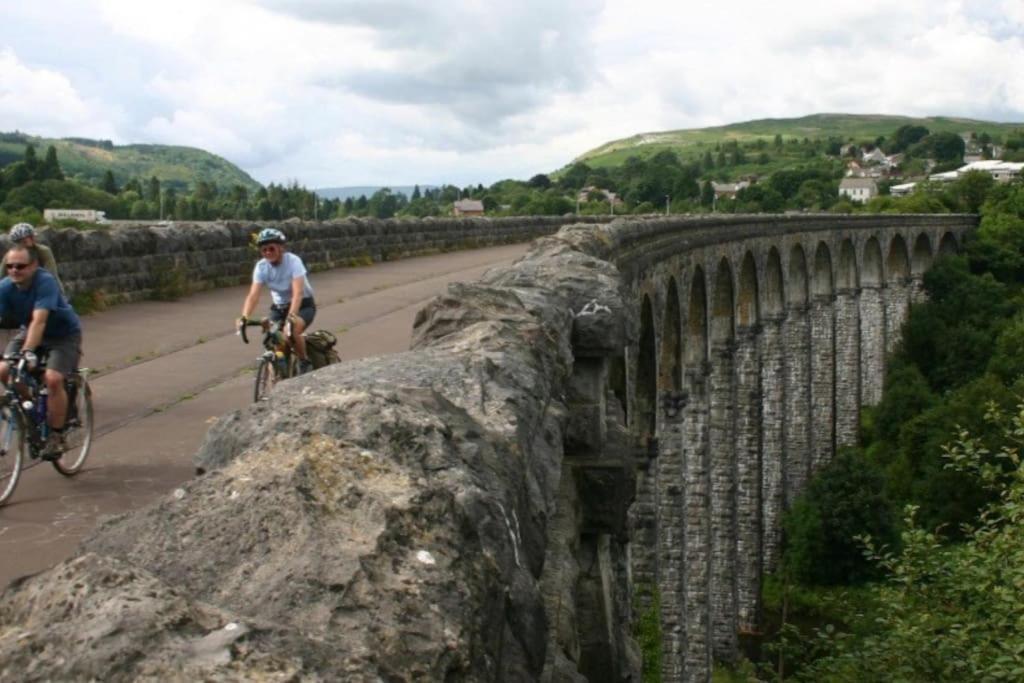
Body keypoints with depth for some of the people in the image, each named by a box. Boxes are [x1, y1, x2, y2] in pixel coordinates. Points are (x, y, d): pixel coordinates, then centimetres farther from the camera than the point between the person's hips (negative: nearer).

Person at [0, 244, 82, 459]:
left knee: (52, 379, -25)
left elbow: (39, 320, -42)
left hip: (64, 334, -5)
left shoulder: (45, 282, -31)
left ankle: (56, 436, -10)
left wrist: (28, 351, -54)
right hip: (29, 332, 5)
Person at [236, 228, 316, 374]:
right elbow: (253, 295, -23)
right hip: (279, 307, 4)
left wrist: (291, 315, -52)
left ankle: (305, 363, -6)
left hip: (303, 305, -4)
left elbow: (298, 292, -36)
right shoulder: (261, 266, -13)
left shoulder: (293, 261, -24)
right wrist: (244, 317, -40)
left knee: (292, 332, -31)